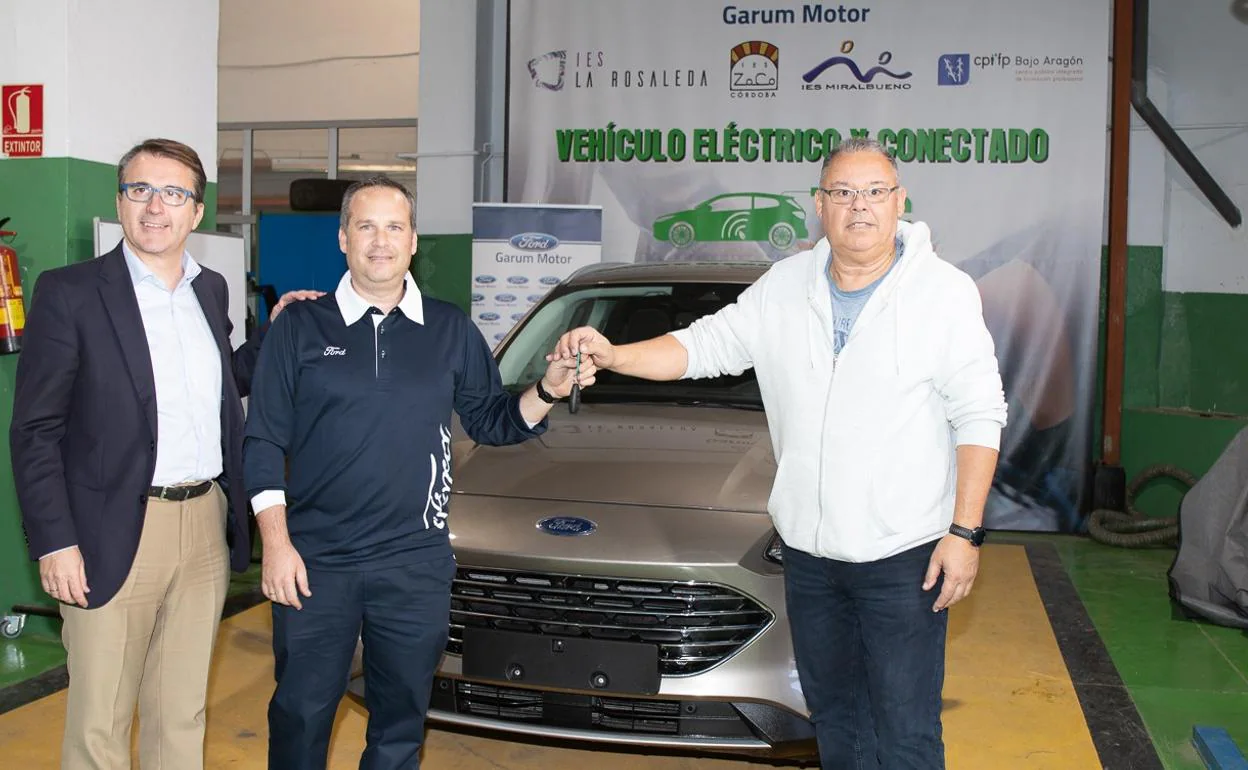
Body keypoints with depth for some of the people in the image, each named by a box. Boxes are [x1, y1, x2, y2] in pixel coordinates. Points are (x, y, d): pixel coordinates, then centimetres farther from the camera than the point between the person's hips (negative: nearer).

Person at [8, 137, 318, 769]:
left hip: (206, 529, 5)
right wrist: (54, 544, -14)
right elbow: (35, 431, -8)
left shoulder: (211, 289, 10)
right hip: (116, 536, -5)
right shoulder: (68, 292, -7)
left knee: (182, 715, 17)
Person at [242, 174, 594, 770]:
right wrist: (276, 542, -7)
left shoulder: (451, 330, 8)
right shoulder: (301, 326, 2)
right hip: (315, 562, -1)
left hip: (416, 566, 2)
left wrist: (548, 391, -7)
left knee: (400, 722, 12)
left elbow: (491, 423, 13)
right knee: (301, 714, 6)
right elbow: (263, 441, 1)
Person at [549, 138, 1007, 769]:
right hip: (809, 549, 5)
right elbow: (705, 345, 8)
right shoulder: (784, 287, 5)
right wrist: (611, 355, -8)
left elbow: (979, 418, -8)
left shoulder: (946, 292, -7)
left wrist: (964, 531, -13)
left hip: (904, 552, -4)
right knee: (834, 716, 19)